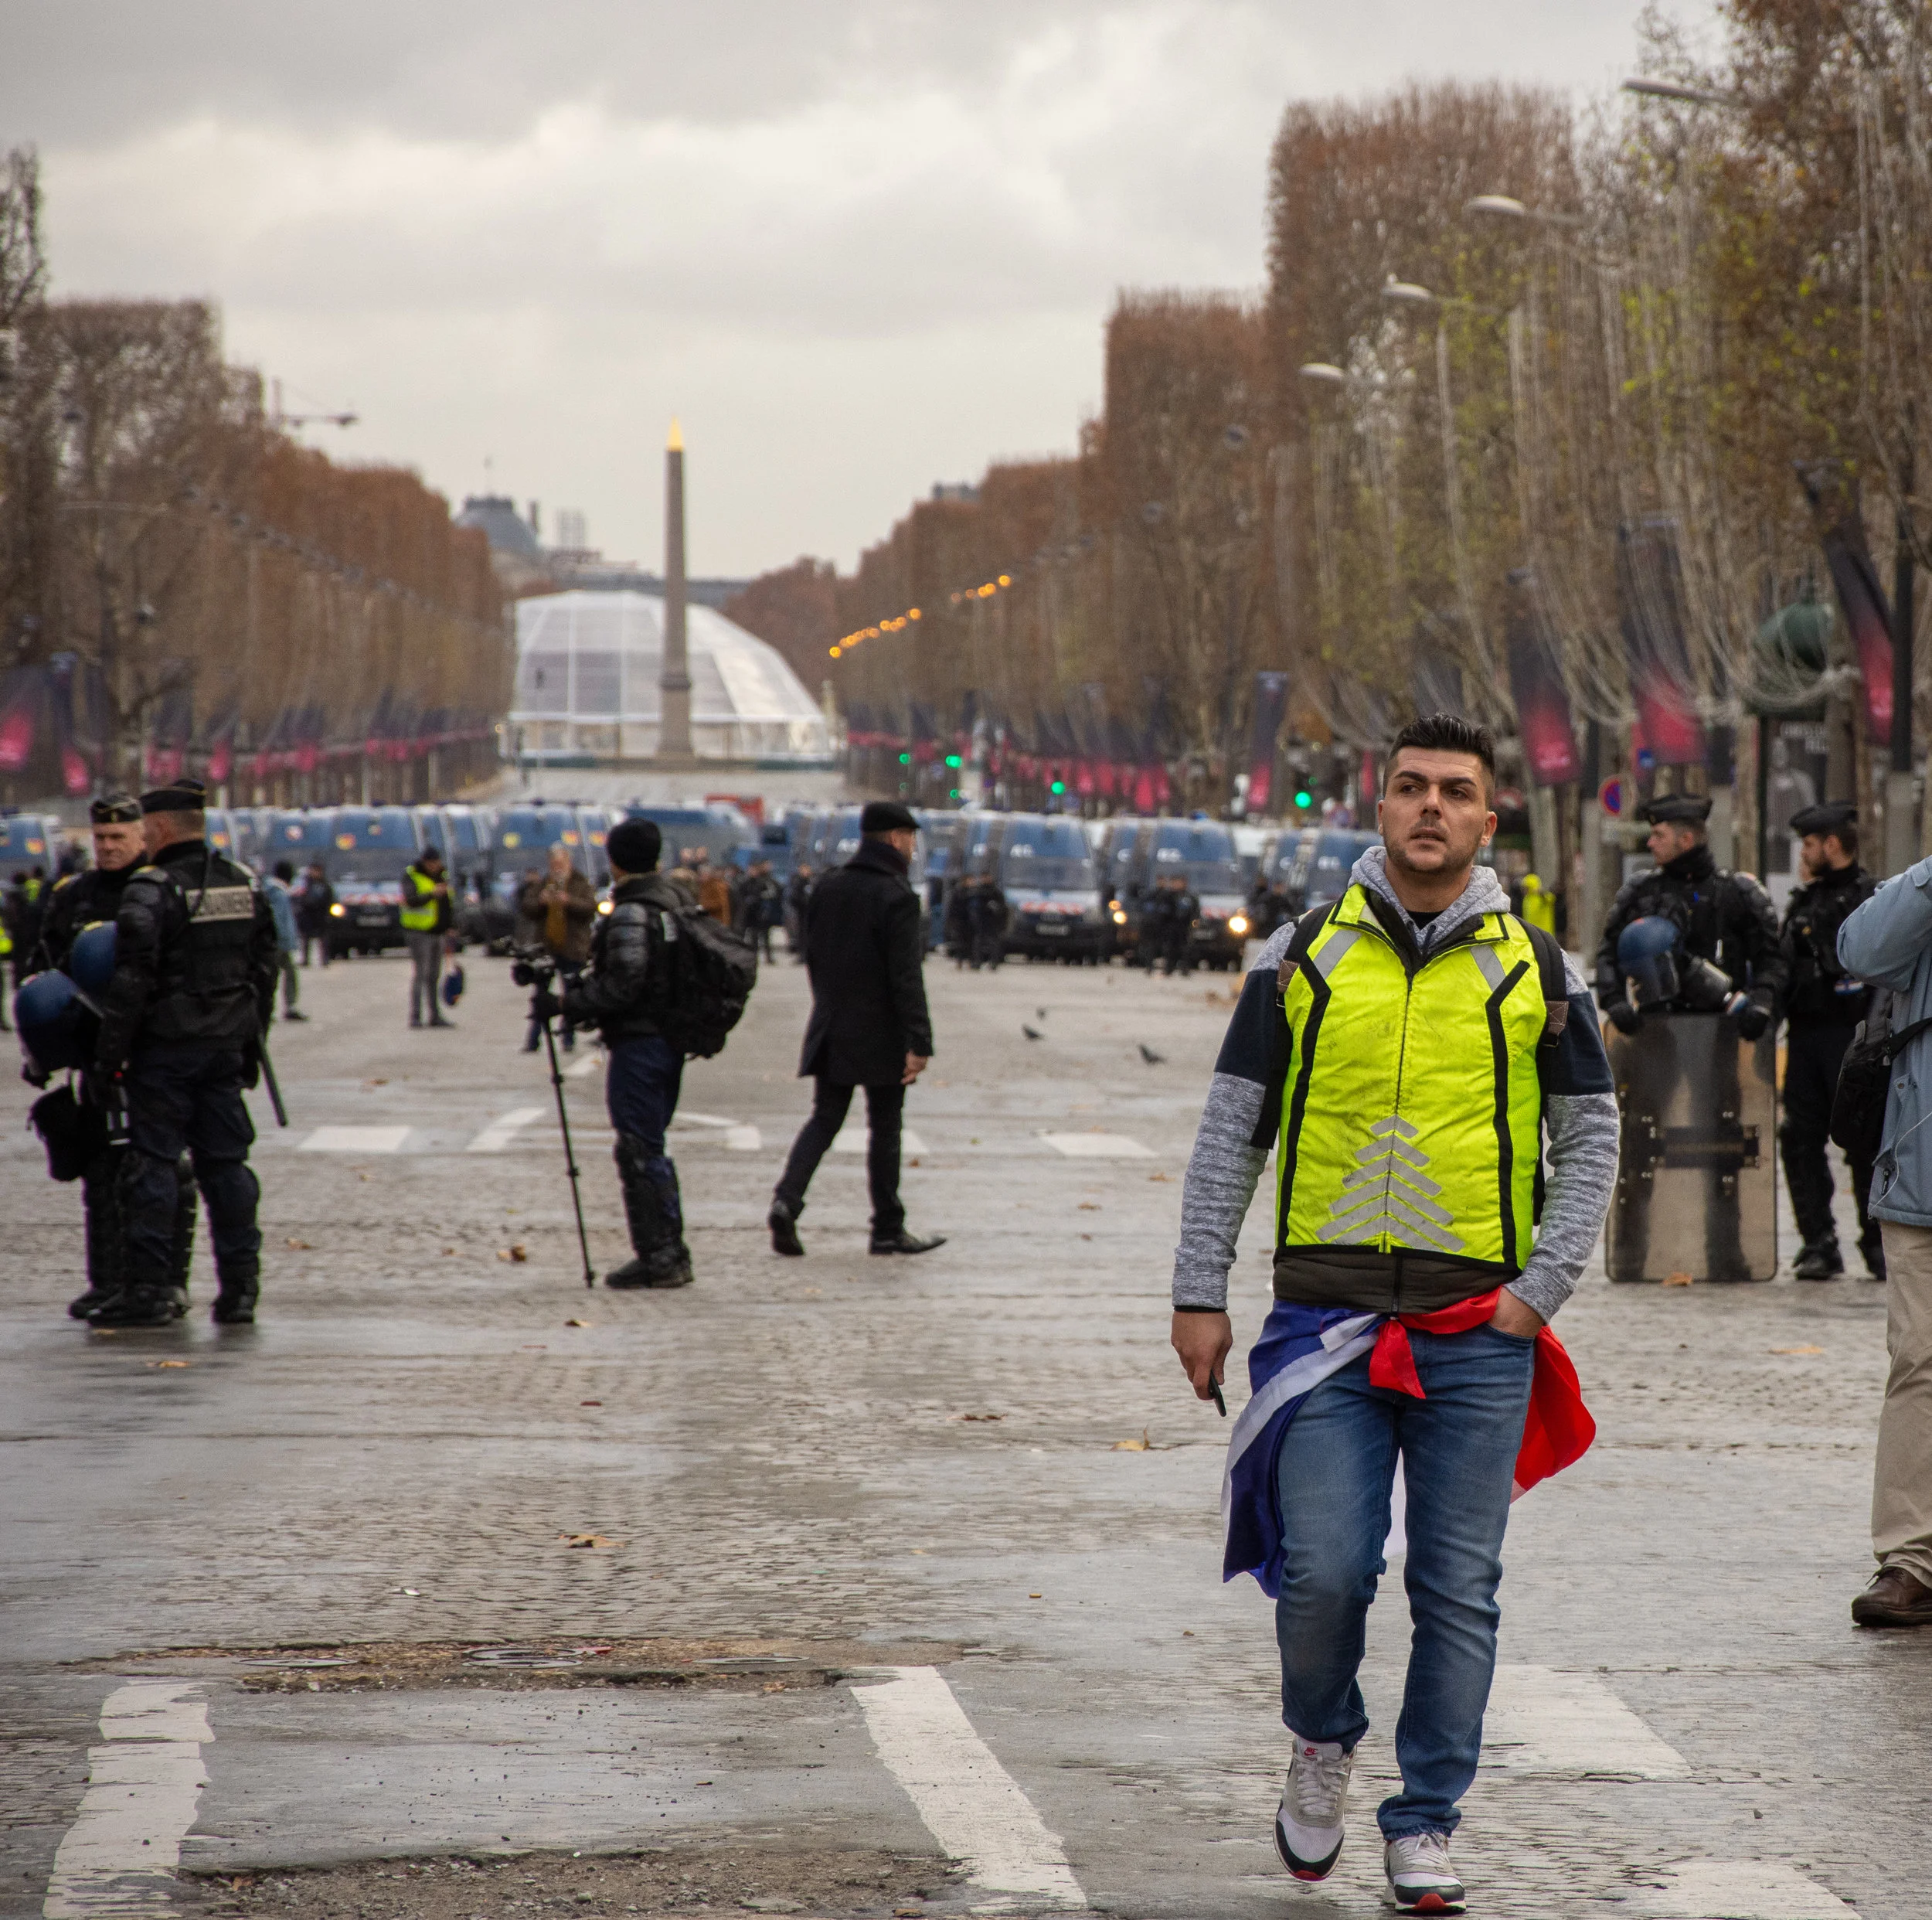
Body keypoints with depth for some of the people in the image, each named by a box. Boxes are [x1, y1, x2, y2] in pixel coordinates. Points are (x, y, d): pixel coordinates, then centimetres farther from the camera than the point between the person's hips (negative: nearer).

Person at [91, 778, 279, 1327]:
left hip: (166, 1050, -6)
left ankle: (150, 1288, -3)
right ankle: (240, 1287, 8)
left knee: (152, 1164, -1)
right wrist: (251, 1045, 21)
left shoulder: (152, 891, -13)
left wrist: (108, 1056, -12)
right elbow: (264, 970, 14)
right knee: (225, 1163, 10)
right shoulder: (245, 885, 10)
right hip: (226, 1047, 6)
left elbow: (132, 981, -16)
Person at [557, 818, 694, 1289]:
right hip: (671, 1040, 9)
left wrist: (567, 1002, -14)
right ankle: (670, 1254, 19)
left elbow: (622, 985, -22)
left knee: (639, 1151, -6)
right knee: (649, 1149, 17)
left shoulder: (630, 915, -16)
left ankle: (658, 1258, -6)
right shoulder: (676, 902, 13)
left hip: (639, 1043, -9)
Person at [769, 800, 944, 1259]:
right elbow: (906, 977, -19)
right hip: (880, 1034, -6)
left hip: (831, 1030, 6)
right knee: (885, 1127, 5)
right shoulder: (897, 897, -16)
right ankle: (888, 1230, 12)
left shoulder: (827, 888, 6)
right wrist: (918, 1042, -19)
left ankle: (787, 1199, -11)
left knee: (825, 1118, 11)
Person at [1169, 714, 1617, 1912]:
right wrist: (1200, 1293, 3)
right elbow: (1231, 1132, 9)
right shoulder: (1306, 958, 6)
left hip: (1480, 1329, 1)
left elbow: (1592, 1140, 9)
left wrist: (1541, 1290, -2)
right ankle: (1323, 1743, 20)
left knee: (1457, 1592, 2)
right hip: (1328, 1317, 0)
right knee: (1324, 1571, -9)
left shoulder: (1537, 972, 7)